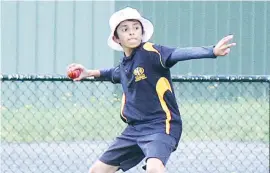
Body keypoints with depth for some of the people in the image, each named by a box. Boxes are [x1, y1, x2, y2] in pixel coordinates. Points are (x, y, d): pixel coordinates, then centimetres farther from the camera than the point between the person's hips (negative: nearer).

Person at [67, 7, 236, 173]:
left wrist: (213, 51, -49)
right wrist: (90, 73, 46)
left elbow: (181, 53, -33)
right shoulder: (125, 64, 9)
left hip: (161, 126, -9)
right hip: (135, 129, 9)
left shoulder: (150, 52, -14)